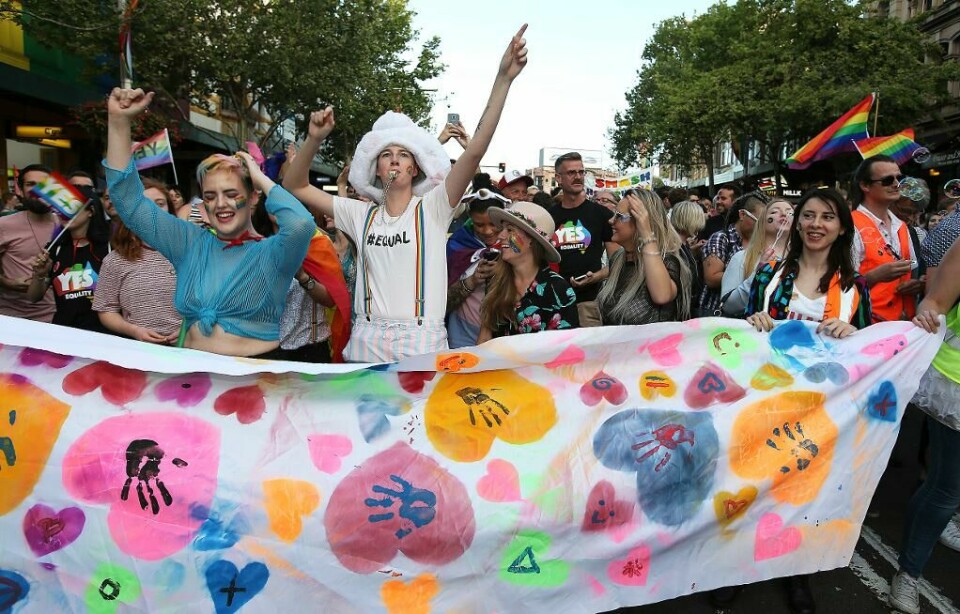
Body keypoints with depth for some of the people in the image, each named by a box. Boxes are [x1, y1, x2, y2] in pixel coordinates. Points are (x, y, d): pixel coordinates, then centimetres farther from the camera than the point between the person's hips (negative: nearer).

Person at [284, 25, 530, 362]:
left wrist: (503, 78, -19)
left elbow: (476, 150, -11)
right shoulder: (362, 215, 8)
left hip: (422, 345, -2)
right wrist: (314, 139, -7)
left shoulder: (433, 209, -1)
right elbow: (295, 187, 11)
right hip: (366, 345, 2)